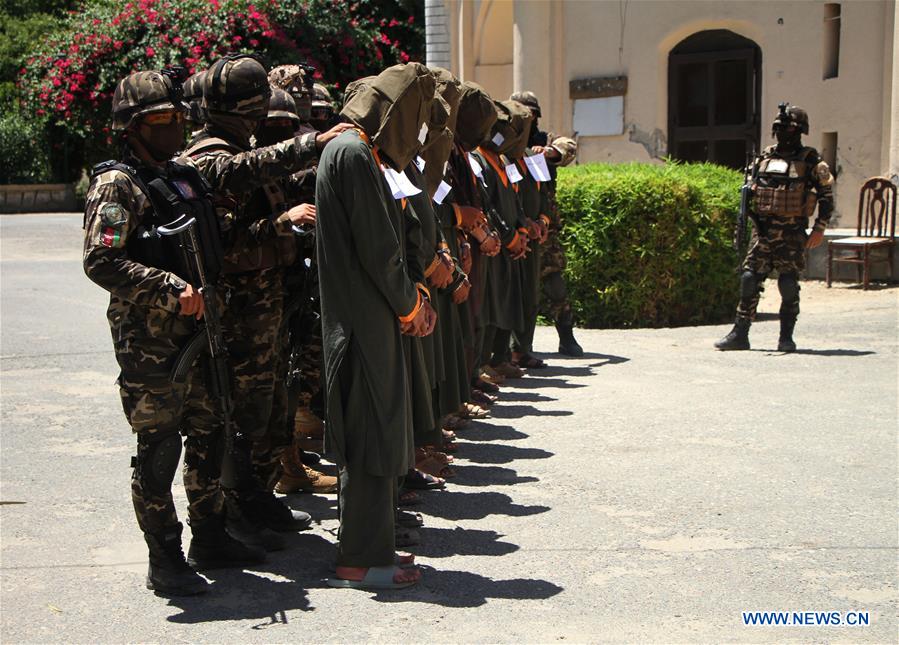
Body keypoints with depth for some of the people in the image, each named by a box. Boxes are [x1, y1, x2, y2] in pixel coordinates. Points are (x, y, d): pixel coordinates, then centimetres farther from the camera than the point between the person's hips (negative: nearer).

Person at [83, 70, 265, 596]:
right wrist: (171, 288, -22)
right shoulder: (118, 185, -10)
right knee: (159, 449, -3)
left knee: (209, 435, 14)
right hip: (149, 341, -8)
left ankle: (209, 538, 28)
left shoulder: (187, 178, 15)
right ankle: (165, 561, 8)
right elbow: (101, 262, -19)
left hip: (196, 331, 8)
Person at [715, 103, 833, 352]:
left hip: (791, 234, -4)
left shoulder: (810, 161, -1)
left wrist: (819, 229, -7)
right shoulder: (764, 158, 11)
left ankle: (786, 337, 11)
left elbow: (826, 195, 0)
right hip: (762, 230, 4)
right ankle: (740, 334, 5)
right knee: (749, 280, 0)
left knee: (789, 285, -2)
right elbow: (750, 189, 19)